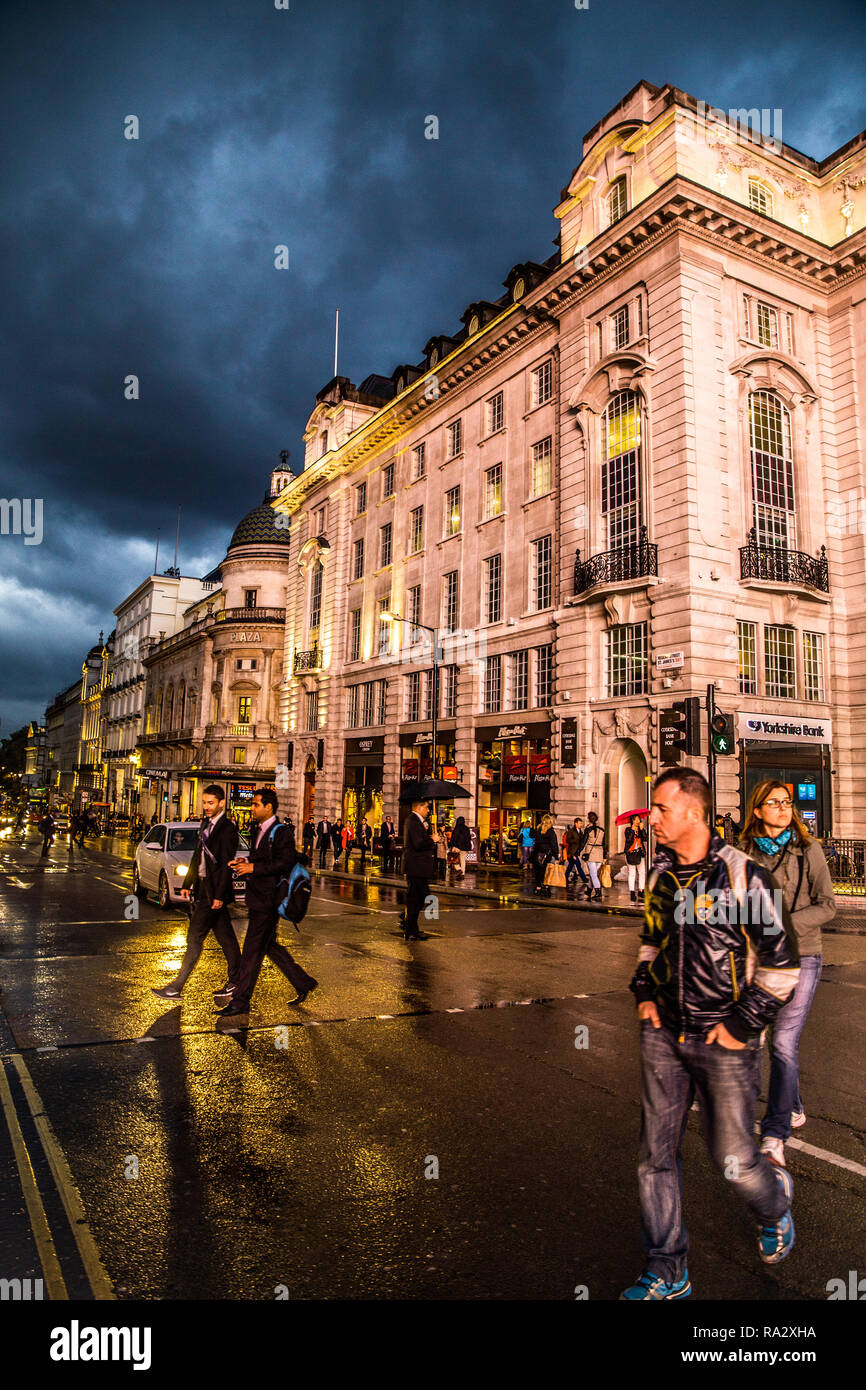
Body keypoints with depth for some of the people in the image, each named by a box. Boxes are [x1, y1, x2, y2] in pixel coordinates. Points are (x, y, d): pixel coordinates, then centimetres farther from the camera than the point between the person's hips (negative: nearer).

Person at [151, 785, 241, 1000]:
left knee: (194, 938, -4)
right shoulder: (206, 823, 13)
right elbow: (197, 856, 19)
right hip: (203, 889, 9)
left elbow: (227, 865, -17)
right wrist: (188, 883, 18)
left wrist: (219, 895, -20)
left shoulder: (227, 828, -15)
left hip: (214, 892, -9)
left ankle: (176, 987, 2)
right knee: (226, 937, 14)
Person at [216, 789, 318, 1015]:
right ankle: (303, 983, 28)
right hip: (257, 898, 9)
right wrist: (244, 863, 2)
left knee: (253, 949, -3)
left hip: (268, 901, -9)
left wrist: (254, 868, -20)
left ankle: (240, 1001, 5)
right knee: (270, 946, 16)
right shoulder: (257, 830, 14)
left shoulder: (281, 832, -14)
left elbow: (287, 862, -21)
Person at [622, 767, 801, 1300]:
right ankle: (667, 1274, 24)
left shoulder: (743, 875, -15)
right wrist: (644, 992, 9)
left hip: (723, 1040, -5)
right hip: (663, 1035, 5)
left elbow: (782, 961, -11)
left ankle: (775, 1202, 43)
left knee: (733, 1158, 8)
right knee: (657, 1155, 7)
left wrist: (743, 1023, -11)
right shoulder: (660, 875, 4)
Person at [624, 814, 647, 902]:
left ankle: (641, 890, 7)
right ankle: (632, 892, 3)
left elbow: (645, 839, -7)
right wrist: (632, 830, -19)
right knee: (632, 873, -2)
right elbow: (628, 839, -17)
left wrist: (641, 830, -16)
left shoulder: (641, 829, 8)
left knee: (642, 872, -2)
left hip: (640, 853, 3)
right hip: (630, 853, -3)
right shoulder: (628, 829, -1)